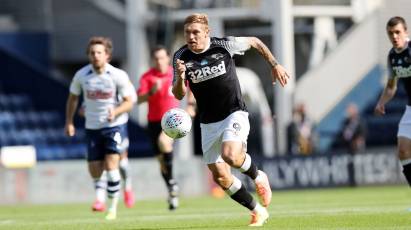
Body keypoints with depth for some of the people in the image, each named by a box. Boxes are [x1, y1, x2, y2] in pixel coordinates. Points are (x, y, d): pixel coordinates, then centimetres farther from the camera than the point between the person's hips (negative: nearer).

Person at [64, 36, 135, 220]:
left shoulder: (118, 76, -13)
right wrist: (69, 122, 6)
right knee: (94, 169, 4)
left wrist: (115, 111, -28)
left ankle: (113, 206, -5)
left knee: (111, 165, -16)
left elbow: (129, 102, -9)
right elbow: (73, 98, 11)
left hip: (114, 125, -3)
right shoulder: (81, 76, -5)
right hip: (92, 127, 3)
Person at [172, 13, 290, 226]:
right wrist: (180, 77, -22)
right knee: (220, 177, 1)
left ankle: (258, 177, 2)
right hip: (208, 123, 4)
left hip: (234, 113, -4)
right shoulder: (181, 57, -6)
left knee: (231, 155, -31)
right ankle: (257, 211, 19)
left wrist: (275, 65, 9)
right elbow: (179, 95, -2)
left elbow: (254, 42, 7)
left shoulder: (224, 45, -11)